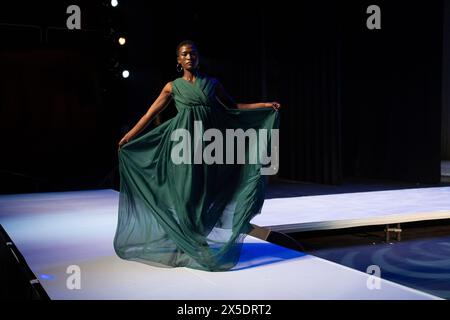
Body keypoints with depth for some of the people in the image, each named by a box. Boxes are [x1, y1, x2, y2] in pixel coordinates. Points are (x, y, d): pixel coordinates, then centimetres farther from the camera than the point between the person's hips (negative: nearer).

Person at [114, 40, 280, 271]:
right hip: (183, 143, -2)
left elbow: (233, 107, 13)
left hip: (206, 143, 2)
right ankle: (187, 245, 8)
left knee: (205, 193, 3)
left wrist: (264, 105, 5)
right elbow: (150, 114, 6)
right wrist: (128, 137, 2)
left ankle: (200, 242, 16)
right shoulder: (173, 87, 6)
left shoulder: (212, 83, 11)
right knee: (185, 193, -3)